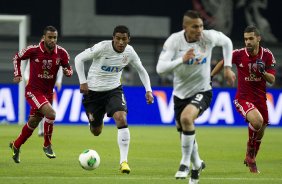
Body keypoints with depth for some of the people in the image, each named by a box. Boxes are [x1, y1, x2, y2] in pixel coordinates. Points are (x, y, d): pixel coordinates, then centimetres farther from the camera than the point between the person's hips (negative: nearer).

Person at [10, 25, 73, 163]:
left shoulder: (61, 53, -8)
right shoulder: (33, 50, -15)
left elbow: (69, 69, 4)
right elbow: (17, 58, 3)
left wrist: (67, 72, -19)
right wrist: (17, 74, -6)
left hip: (48, 93, 5)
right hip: (33, 91, -5)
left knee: (33, 123, 16)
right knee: (51, 113, -26)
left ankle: (16, 145, 39)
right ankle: (47, 146, -7)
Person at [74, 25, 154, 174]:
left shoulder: (129, 52, -9)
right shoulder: (102, 47, -22)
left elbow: (141, 70, 8)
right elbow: (79, 58, -12)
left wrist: (148, 90, -2)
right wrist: (83, 82, -17)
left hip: (114, 89, 2)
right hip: (93, 90, -2)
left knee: (121, 119, -26)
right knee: (96, 132, 9)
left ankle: (124, 161, -22)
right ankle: (96, 123, 52)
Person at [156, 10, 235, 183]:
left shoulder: (209, 37, -17)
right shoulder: (174, 40, -18)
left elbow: (227, 42, 7)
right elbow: (160, 68, -26)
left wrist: (228, 68, 3)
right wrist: (182, 59, -40)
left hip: (202, 91, -3)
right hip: (180, 93, 3)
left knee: (186, 118, -32)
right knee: (184, 131, 16)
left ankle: (185, 163, -16)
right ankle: (197, 165, 46)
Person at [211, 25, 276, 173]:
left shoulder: (267, 55, -6)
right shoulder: (238, 54, -11)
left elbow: (272, 80, -5)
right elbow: (223, 62, 9)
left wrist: (263, 72, -25)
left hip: (260, 98, 4)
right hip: (243, 98, -4)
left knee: (259, 134, 12)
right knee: (257, 121, -31)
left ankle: (250, 160, 39)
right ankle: (250, 150, -5)